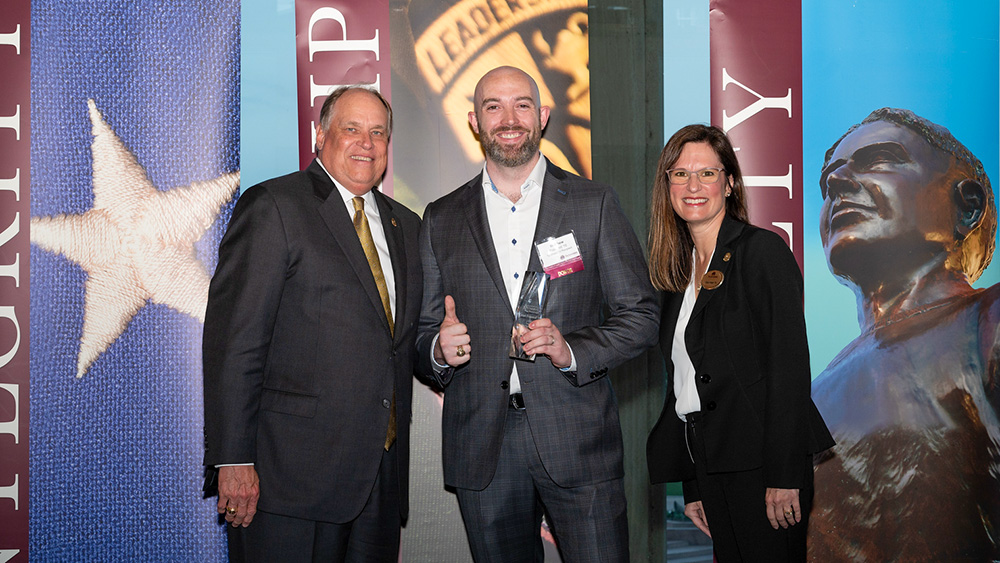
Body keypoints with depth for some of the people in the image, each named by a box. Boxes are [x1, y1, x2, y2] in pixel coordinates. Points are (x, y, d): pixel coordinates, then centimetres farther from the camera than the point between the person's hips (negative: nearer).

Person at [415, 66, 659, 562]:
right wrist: (440, 350, -10)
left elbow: (642, 315, 3)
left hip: (580, 443, -1)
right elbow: (424, 333, 13)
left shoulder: (594, 204, 4)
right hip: (482, 451, 2)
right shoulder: (441, 220, 10)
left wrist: (573, 350, -13)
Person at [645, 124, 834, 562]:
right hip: (710, 464, 6)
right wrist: (692, 486, 12)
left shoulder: (763, 250, -7)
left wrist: (785, 476, -18)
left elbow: (790, 365, -13)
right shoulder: (679, 269, 13)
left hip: (759, 461, -6)